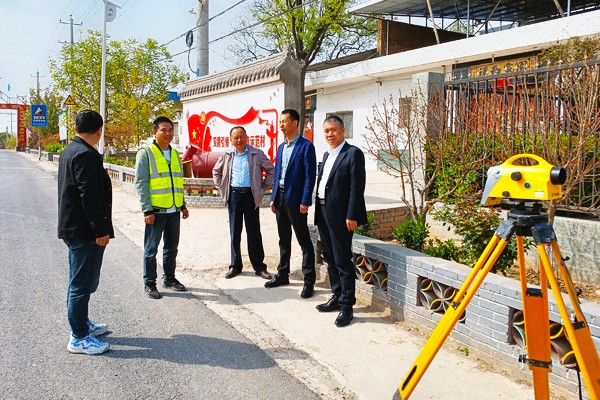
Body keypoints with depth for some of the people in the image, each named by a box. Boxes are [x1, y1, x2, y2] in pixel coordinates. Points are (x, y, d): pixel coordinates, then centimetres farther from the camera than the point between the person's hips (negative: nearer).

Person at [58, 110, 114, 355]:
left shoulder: (69, 151, 13)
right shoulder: (86, 155, -19)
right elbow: (90, 195, -24)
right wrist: (100, 230, -20)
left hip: (72, 228, 11)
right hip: (84, 230, -11)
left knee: (81, 281, 21)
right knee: (82, 283, -3)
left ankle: (82, 324, 35)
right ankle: (79, 338, 6)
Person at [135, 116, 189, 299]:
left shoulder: (175, 154, 13)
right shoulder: (145, 153, -6)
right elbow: (141, 184, -10)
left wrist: (182, 205, 14)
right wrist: (147, 210, -15)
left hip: (174, 210, 6)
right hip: (156, 210, -6)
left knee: (172, 247, 15)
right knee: (151, 249, 3)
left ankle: (169, 278, 29)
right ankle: (149, 283, 15)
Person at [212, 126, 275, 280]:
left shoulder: (257, 154, -1)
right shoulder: (227, 155, 5)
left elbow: (271, 170, 5)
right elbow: (216, 171, 19)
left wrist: (263, 187, 1)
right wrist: (222, 187, 10)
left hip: (251, 195, -2)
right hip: (234, 195, 2)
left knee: (254, 232, 2)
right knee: (234, 232, 7)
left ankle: (259, 266, 10)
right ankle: (235, 266, 16)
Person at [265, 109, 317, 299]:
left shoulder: (306, 146, -8)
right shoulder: (281, 147, 14)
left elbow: (310, 175, -13)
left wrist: (305, 201, -18)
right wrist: (273, 198, 12)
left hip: (295, 199, -7)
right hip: (280, 197, 7)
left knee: (304, 241, -1)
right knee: (284, 239, 16)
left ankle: (309, 281, 5)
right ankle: (283, 274, 27)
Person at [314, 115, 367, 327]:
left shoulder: (353, 153, -9)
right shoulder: (327, 155, 17)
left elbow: (357, 187, -15)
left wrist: (352, 216, -19)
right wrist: (318, 211, 12)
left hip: (340, 215, -8)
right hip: (323, 213, 8)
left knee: (343, 260, -3)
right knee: (330, 259, 15)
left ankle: (347, 306, 5)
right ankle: (337, 297, 28)